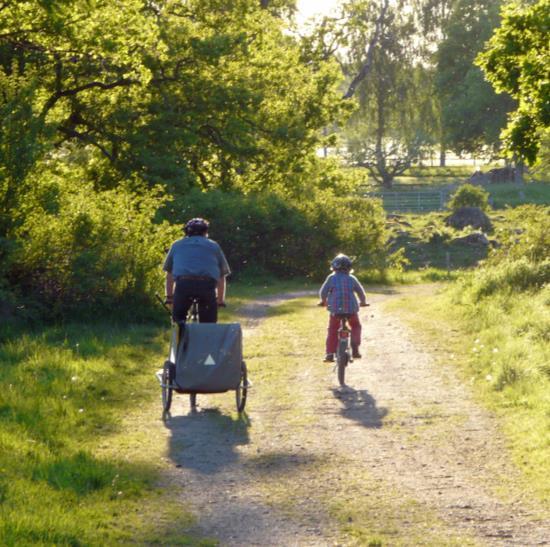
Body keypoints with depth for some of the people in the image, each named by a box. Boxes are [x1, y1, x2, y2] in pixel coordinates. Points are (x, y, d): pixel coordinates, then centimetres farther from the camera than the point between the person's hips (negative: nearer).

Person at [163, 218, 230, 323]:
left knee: (178, 320, 18)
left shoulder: (177, 245, 30)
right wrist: (221, 300, 41)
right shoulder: (214, 246, 28)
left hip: (183, 283, 0)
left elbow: (169, 275, 32)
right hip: (207, 284, 0)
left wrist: (169, 298, 41)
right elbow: (222, 277, 31)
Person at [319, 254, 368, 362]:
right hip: (351, 309, 1)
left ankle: (330, 354, 3)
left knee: (332, 330, 14)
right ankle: (355, 350, 9)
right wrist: (363, 302, 29)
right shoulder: (352, 279, 6)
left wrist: (324, 301, 22)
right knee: (356, 327, 24)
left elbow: (323, 292, 1)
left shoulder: (331, 278, 2)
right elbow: (361, 292, 9)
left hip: (335, 309, -1)